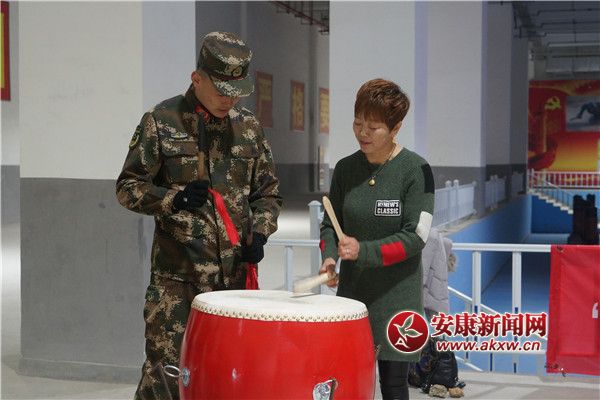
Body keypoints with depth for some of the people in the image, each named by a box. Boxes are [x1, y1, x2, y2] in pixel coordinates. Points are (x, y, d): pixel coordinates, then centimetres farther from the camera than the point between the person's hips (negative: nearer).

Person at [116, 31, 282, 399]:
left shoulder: (249, 127, 9)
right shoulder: (161, 121, -2)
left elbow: (267, 193, 16)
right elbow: (128, 187, 1)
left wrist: (259, 234, -2)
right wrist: (172, 199, -16)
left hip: (235, 272, 4)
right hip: (177, 275, -3)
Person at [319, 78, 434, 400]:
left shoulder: (415, 170, -10)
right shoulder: (346, 168, 4)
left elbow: (415, 237, -13)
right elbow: (330, 223, 11)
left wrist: (364, 251, -22)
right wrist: (330, 256, -9)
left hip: (397, 295, -4)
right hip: (352, 290, 4)